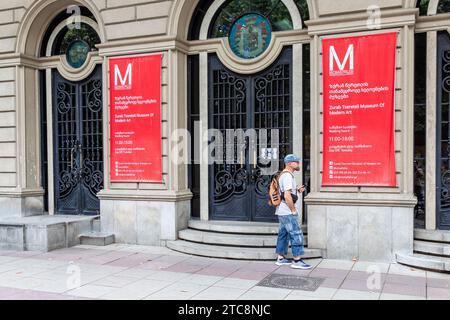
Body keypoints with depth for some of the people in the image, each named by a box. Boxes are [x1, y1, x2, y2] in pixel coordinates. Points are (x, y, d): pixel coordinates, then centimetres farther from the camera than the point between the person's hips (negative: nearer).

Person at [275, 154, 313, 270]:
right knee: (296, 234, -6)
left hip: (282, 212, 10)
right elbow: (287, 196, -25)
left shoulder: (284, 175, 16)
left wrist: (298, 191, 8)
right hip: (287, 212, -10)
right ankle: (297, 261, -3)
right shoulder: (287, 176, -17)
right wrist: (293, 210, -16)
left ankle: (281, 259, 20)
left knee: (283, 234, 14)